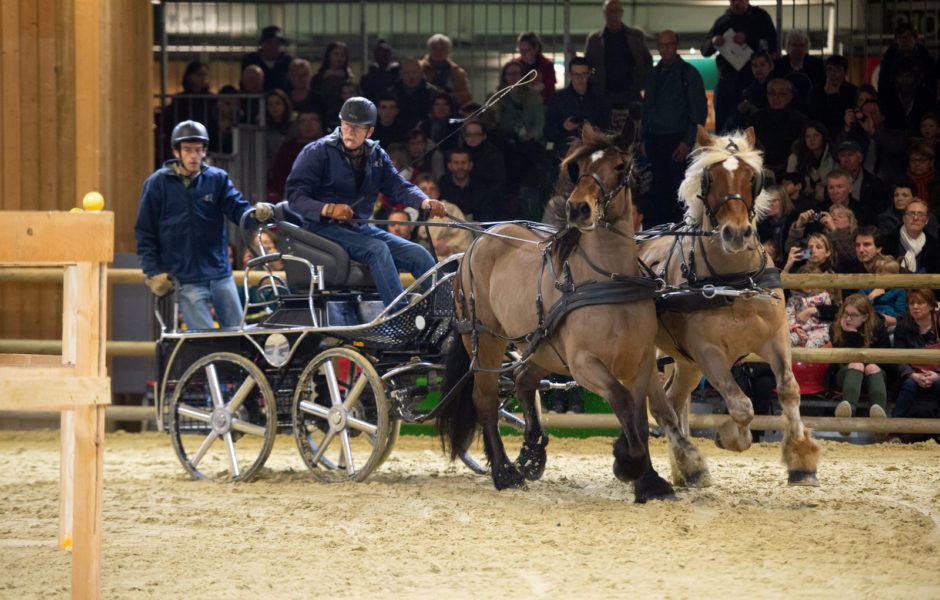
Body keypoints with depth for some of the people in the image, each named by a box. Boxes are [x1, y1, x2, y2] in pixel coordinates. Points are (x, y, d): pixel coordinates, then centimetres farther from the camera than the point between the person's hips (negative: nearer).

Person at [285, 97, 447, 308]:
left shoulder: (376, 156, 14)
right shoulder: (318, 152, -4)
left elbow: (397, 185, 1)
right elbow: (295, 196, -11)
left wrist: (425, 202, -21)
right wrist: (328, 209, -30)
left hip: (360, 228, 6)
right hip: (325, 228, -6)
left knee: (419, 255, -9)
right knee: (377, 249, -32)